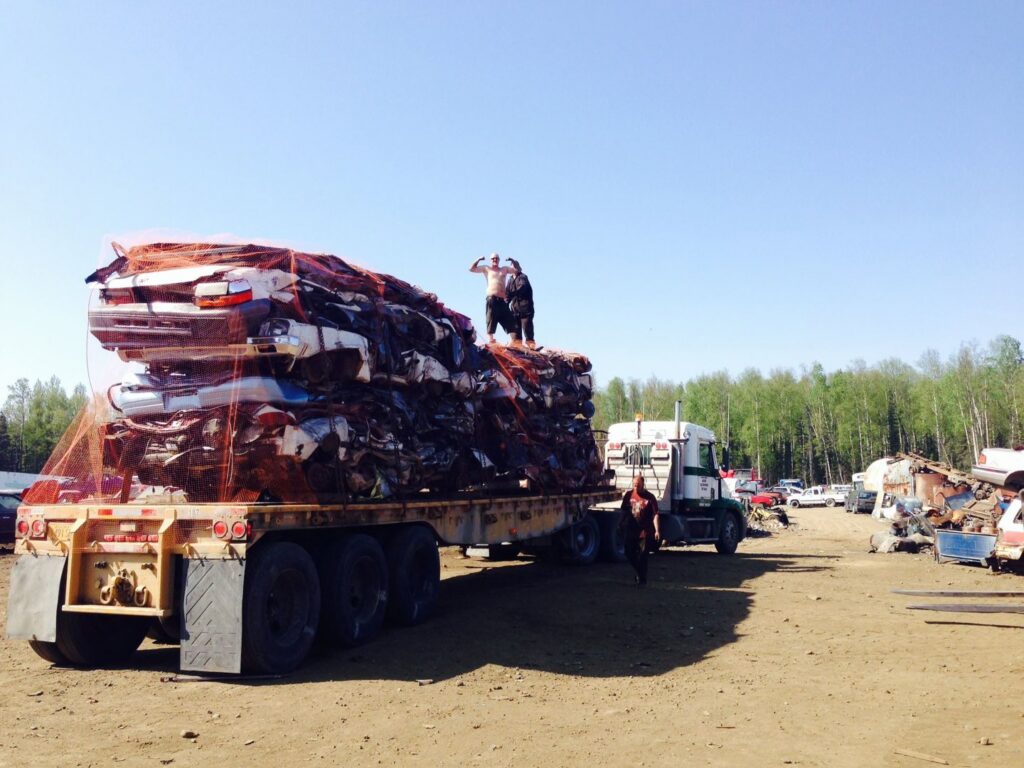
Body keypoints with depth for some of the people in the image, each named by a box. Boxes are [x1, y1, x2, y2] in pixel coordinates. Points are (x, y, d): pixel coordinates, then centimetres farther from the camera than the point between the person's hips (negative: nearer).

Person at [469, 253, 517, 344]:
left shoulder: (505, 269, 21)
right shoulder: (487, 269, 15)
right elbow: (471, 268, 10)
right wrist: (479, 259, 2)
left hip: (503, 300, 3)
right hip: (492, 299, -3)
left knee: (511, 322, -5)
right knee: (491, 323, -5)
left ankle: (515, 342, -10)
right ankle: (491, 343, -9)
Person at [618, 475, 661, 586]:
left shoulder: (649, 497, -8)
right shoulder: (629, 495, 3)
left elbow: (655, 515, -11)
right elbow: (624, 512, 14)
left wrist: (657, 531, -18)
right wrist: (620, 525, 15)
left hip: (645, 532, -4)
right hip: (631, 532, 4)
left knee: (642, 557, 0)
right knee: (629, 554, 9)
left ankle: (642, 579, 13)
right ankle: (639, 572, 32)